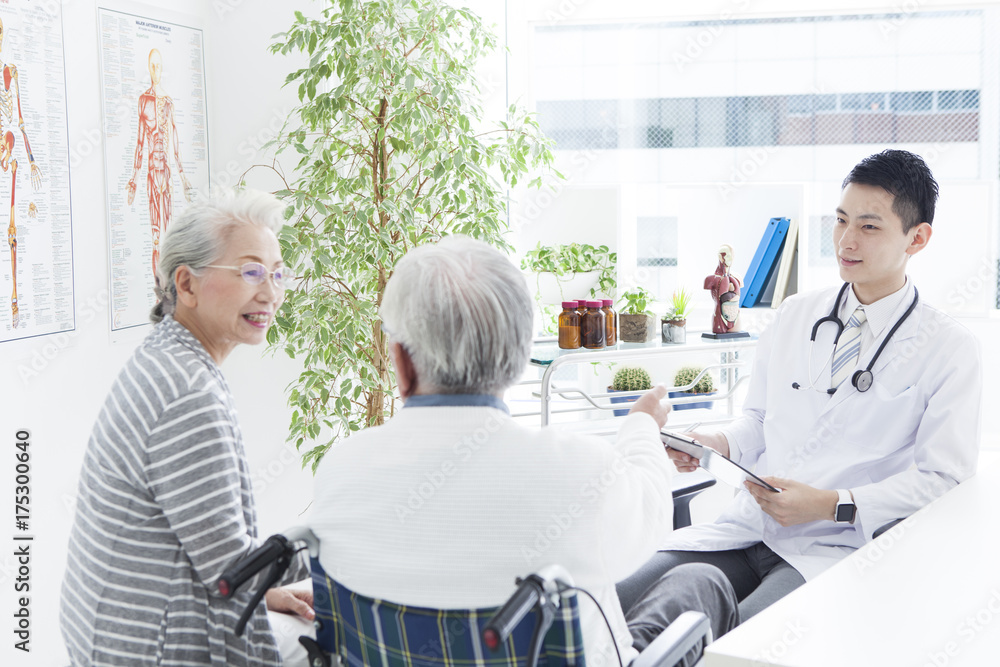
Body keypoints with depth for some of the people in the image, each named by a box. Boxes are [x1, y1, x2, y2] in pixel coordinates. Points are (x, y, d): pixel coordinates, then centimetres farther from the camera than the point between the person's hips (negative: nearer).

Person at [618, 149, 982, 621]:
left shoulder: (951, 350, 1)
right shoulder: (794, 314, 17)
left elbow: (940, 477, -4)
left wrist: (832, 505, -15)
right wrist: (718, 444, 1)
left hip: (838, 550, -4)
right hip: (747, 529, 5)